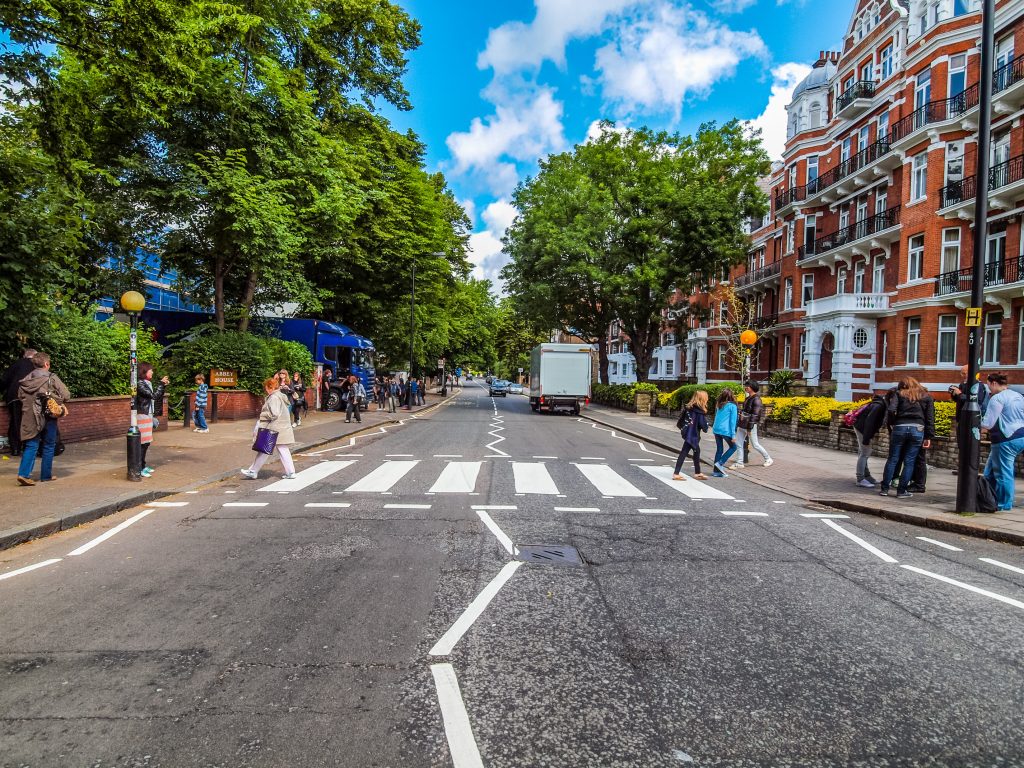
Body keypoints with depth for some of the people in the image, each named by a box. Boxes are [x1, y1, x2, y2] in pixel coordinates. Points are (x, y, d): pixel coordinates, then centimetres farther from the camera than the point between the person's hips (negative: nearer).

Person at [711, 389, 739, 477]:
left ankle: (716, 471, 12)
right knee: (733, 447, 13)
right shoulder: (732, 406, -6)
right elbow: (733, 421, -8)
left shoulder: (719, 405, 12)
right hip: (725, 430, -6)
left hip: (716, 429, 6)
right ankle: (720, 463, 0)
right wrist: (733, 435, -7)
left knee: (719, 450, 12)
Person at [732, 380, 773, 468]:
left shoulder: (756, 399, -17)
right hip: (742, 425, 8)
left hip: (750, 425, -8)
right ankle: (739, 463, 12)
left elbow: (754, 415, -20)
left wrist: (750, 428, -20)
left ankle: (768, 459, 24)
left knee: (755, 445, 4)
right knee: (738, 443, 6)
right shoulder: (748, 398, 10)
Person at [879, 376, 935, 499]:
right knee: (909, 461, 6)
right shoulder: (926, 397, 15)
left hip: (899, 428, -1)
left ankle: (884, 489, 9)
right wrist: (929, 437, 9)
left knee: (892, 459, 7)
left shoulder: (898, 394, 9)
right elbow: (930, 417, 9)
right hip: (918, 429, 1)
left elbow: (891, 410, -8)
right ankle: (902, 491, 7)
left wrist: (892, 424, 6)